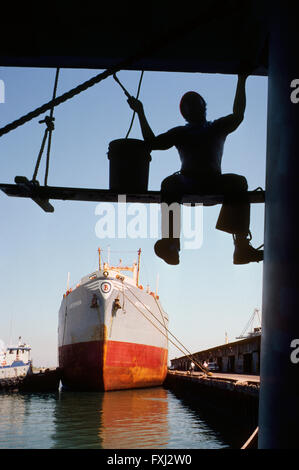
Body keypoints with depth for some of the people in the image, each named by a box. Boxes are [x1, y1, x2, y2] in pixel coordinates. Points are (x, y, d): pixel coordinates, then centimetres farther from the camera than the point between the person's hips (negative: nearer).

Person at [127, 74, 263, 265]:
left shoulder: (218, 127, 24)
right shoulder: (180, 132, 24)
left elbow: (238, 115, 8)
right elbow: (152, 143, 14)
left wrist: (241, 82, 7)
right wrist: (141, 113, 15)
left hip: (215, 182, 0)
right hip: (188, 181, 1)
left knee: (238, 182, -30)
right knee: (170, 183, -31)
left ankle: (242, 247, -39)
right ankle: (170, 245, -46)